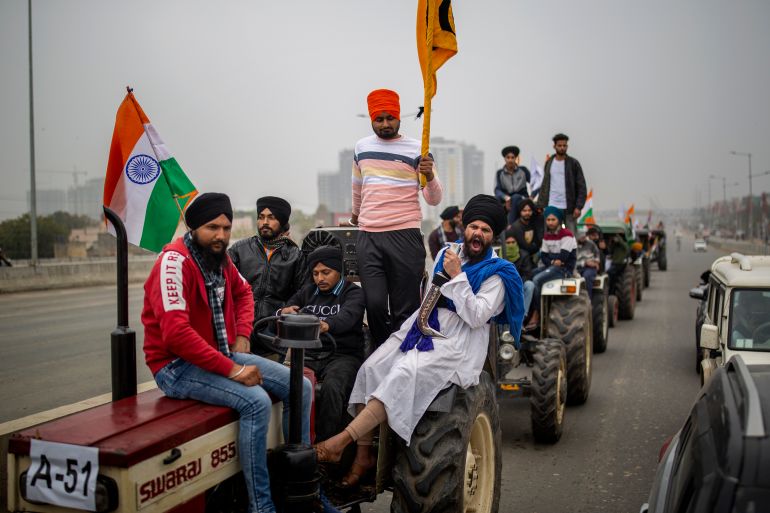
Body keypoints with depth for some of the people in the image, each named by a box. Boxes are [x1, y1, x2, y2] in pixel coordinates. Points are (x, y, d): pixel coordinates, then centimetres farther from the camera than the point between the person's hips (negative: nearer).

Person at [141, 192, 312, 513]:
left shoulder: (219, 257, 5)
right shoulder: (175, 261, -20)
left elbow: (243, 293, 26)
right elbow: (176, 332, -29)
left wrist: (242, 335, 7)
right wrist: (231, 369, -27)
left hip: (222, 354, 9)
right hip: (178, 366, -8)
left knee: (299, 387, 1)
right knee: (256, 401, -30)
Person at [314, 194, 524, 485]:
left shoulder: (497, 273, 0)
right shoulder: (447, 253, 19)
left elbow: (477, 317, -12)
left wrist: (457, 276, -13)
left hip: (457, 340, -6)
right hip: (423, 327, 6)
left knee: (405, 374, -31)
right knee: (372, 367, -17)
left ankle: (342, 441, -32)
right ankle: (363, 454, -13)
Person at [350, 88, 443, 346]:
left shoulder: (417, 150, 1)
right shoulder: (361, 147, 13)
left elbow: (434, 199, -3)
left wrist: (430, 176, -22)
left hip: (405, 237, -3)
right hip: (368, 238, 3)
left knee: (405, 310, -1)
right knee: (375, 305, -5)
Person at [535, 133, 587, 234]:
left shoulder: (573, 163, 2)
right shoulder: (549, 163, 11)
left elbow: (581, 187, -2)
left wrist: (578, 207, -13)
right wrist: (540, 205, 5)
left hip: (568, 208, -2)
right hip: (551, 207, 2)